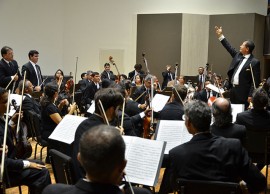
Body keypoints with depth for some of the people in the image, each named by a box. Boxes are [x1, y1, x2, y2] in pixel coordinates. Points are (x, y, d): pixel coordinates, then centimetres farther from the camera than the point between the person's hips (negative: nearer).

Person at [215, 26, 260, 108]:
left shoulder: (255, 62, -11)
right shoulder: (238, 55, 10)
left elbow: (255, 81, -13)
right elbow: (229, 47, 23)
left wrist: (251, 95, -18)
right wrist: (220, 35, 22)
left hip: (243, 92, -7)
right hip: (233, 89, 7)